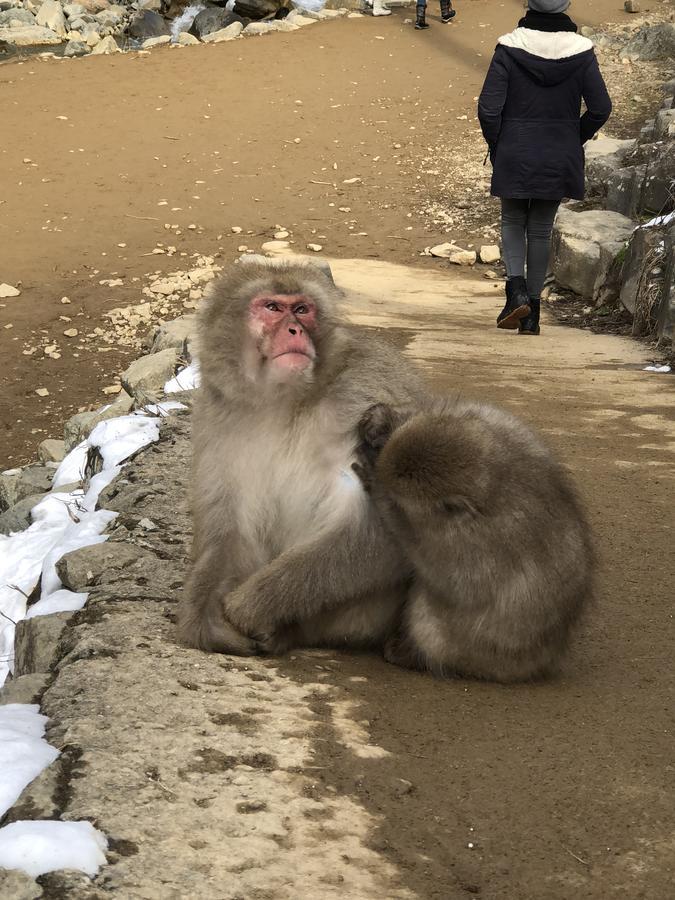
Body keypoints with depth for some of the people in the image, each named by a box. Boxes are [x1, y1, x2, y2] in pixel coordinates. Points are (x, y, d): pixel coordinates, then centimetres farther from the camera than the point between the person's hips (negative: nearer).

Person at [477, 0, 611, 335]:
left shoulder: (509, 48, -11)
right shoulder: (580, 50, -6)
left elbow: (488, 107, -13)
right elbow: (600, 108, -6)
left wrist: (495, 145, 4)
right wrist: (575, 139, 10)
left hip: (514, 154, -1)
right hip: (559, 158, 2)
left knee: (512, 222, 17)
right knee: (541, 229, 12)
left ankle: (517, 290, -6)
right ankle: (531, 314, 12)